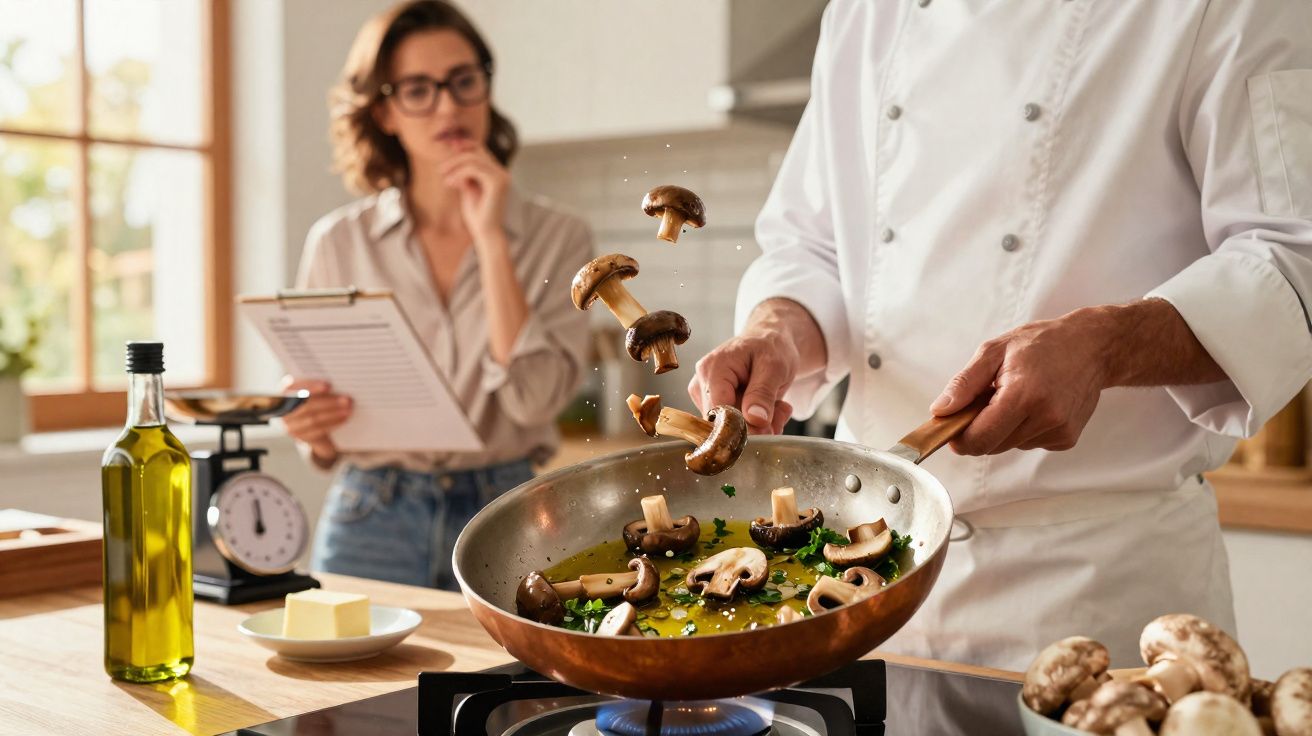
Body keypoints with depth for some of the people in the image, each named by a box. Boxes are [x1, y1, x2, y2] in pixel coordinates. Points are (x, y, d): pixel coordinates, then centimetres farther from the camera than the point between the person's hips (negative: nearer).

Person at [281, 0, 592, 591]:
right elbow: (326, 444, 8)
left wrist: (490, 237, -15)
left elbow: (535, 400, -16)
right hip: (372, 525, 1)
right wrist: (316, 432, -15)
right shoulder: (338, 243, 1)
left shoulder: (556, 239, -2)